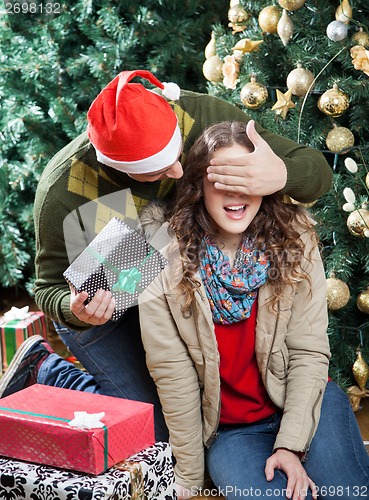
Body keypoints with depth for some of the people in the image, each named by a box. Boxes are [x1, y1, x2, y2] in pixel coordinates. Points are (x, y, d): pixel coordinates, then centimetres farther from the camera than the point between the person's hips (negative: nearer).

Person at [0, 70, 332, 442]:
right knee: (159, 430, -9)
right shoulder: (65, 191, -34)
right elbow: (50, 288, -19)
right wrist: (75, 311, -44)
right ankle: (42, 367, 13)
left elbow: (317, 171, -25)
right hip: (104, 303, -4)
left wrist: (283, 175, -50)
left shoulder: (203, 116, -28)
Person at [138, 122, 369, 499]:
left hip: (301, 404, 2)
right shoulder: (167, 259, -12)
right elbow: (173, 374, -10)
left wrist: (291, 444, -14)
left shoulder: (294, 239, -8)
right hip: (227, 429, -1)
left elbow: (309, 351, -7)